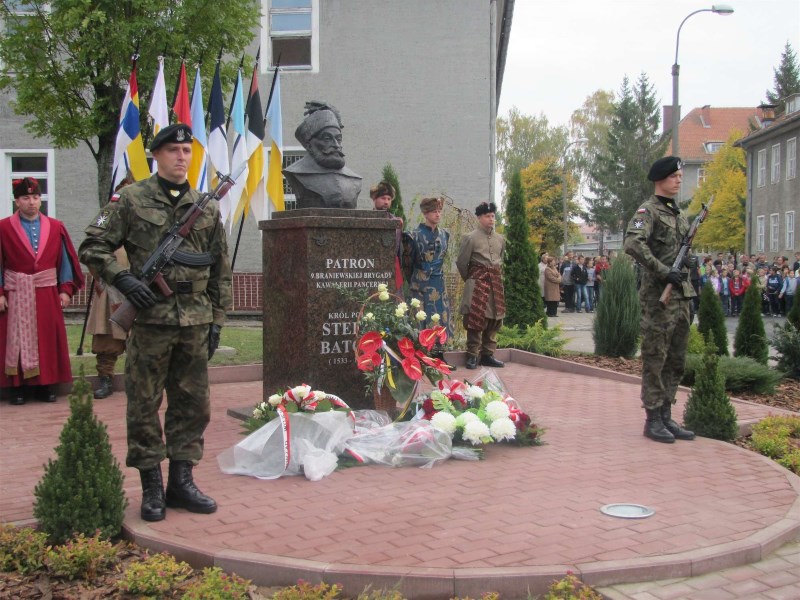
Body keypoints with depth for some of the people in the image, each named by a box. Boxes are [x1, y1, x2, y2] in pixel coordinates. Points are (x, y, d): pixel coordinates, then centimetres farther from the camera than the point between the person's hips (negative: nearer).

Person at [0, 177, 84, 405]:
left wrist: (65, 290, 0)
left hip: (47, 293, 2)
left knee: (48, 339, 5)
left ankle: (46, 385, 14)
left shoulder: (56, 228, 5)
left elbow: (65, 260, 6)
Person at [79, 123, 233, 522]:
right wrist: (122, 279, -14)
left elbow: (221, 270, 14)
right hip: (149, 320, -4)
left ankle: (181, 482, 21)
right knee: (144, 407, 2)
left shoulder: (207, 207, 11)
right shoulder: (131, 200, 0)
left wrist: (217, 320, 10)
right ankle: (151, 488, 14)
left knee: (192, 406, 9)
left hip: (195, 323, 4)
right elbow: (92, 247, 1)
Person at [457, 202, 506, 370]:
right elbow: (461, 263, -2)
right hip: (477, 283, -6)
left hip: (496, 282, 6)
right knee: (475, 319, -7)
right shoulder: (470, 238, -6)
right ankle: (472, 355, -1)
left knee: (494, 320, 7)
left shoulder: (500, 239, 11)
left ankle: (488, 354, 15)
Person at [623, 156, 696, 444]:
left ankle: (666, 416, 20)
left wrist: (690, 261, 6)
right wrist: (664, 271, -25)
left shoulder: (679, 213, 18)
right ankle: (653, 419, 3)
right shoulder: (648, 211, -8)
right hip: (658, 296, -9)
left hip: (682, 295, 9)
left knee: (676, 359, 11)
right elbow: (632, 244, -24)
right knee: (655, 358, -3)